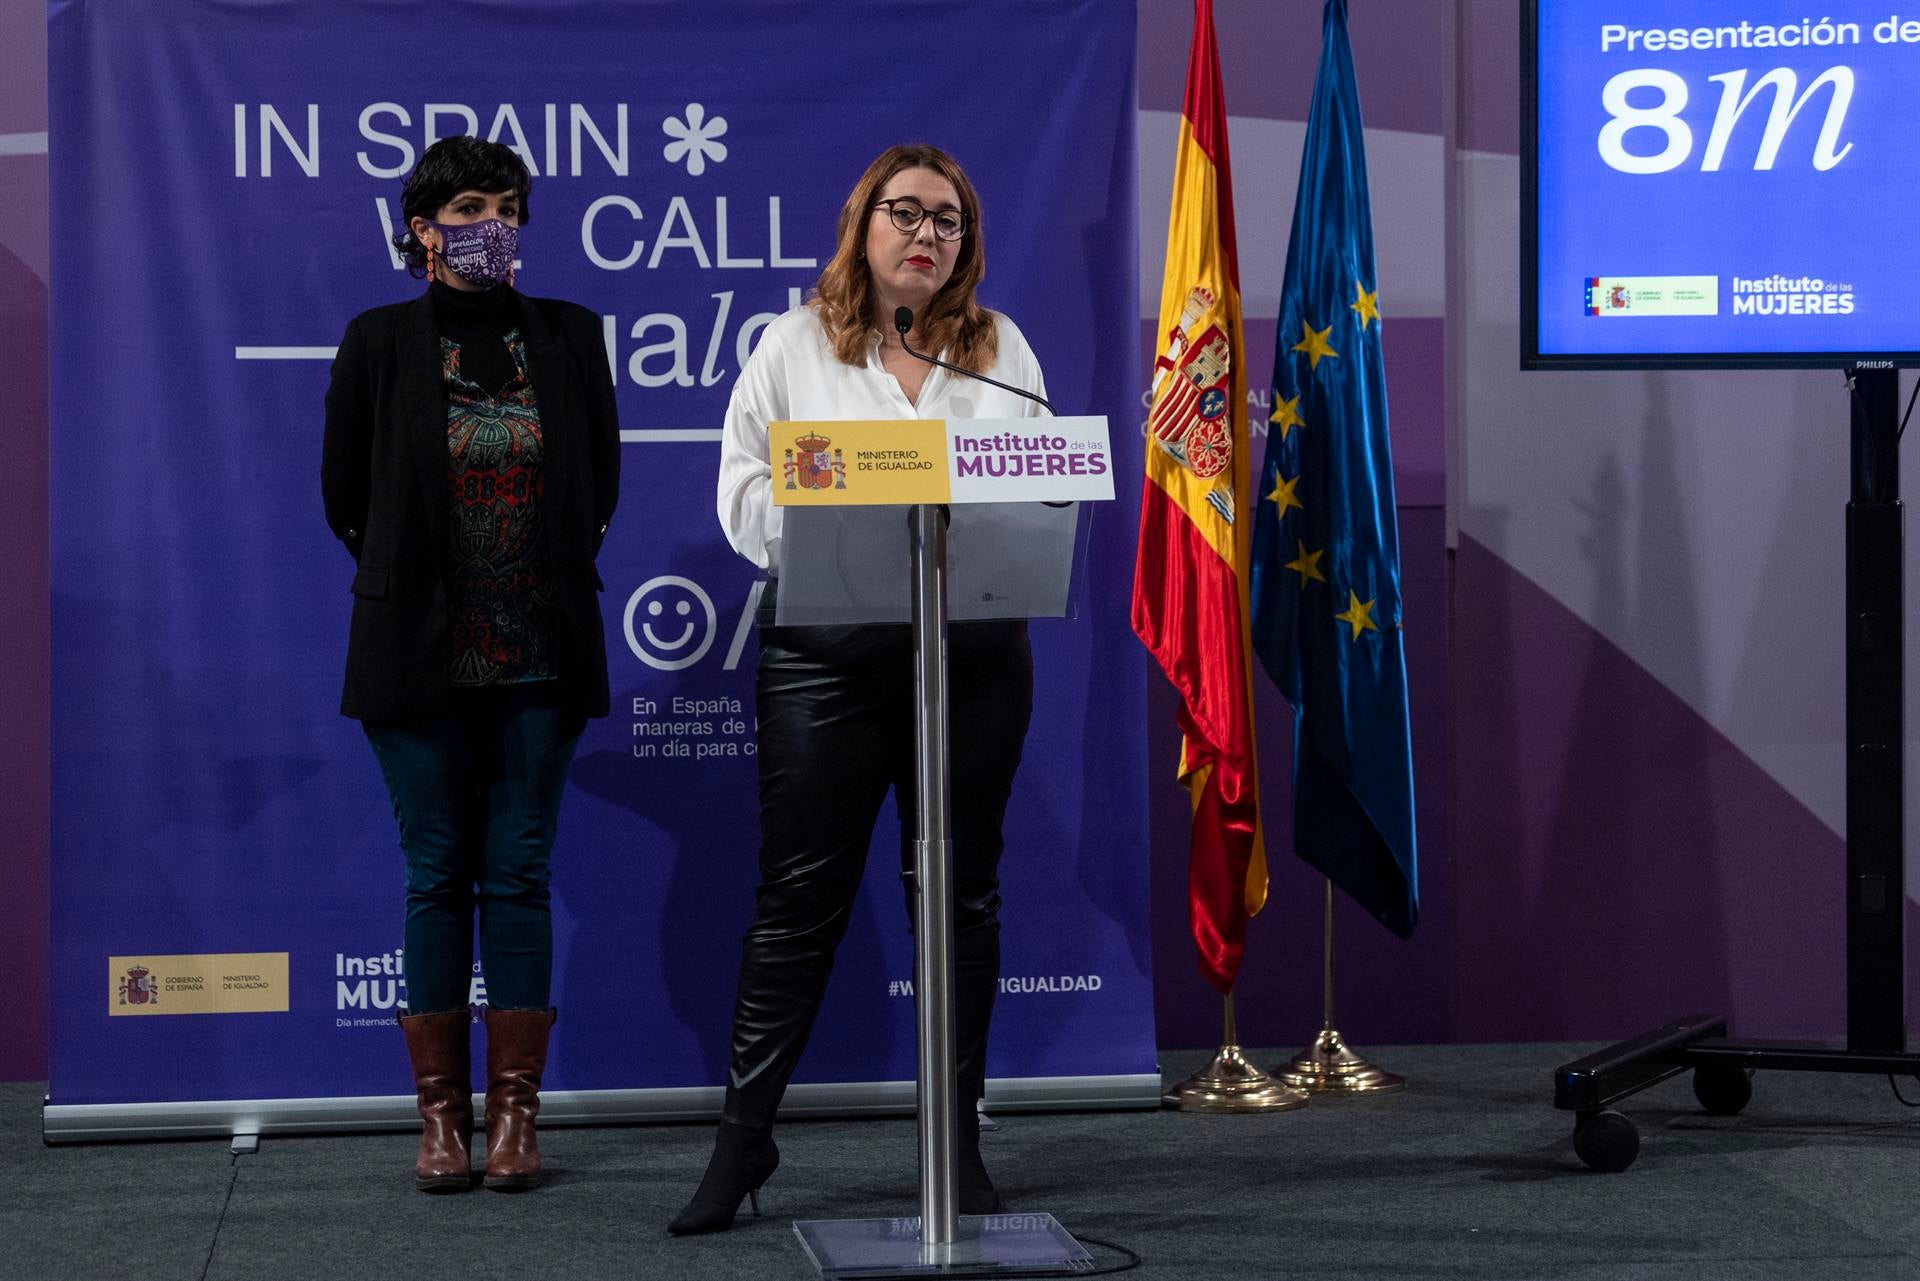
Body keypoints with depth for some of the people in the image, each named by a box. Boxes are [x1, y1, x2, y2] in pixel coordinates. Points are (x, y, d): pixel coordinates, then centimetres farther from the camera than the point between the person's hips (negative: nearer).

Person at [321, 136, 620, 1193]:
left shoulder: (569, 336, 6)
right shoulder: (378, 341, 1)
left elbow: (601, 483, 14)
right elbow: (343, 492, 8)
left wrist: (553, 570, 9)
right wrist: (414, 574, 11)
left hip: (541, 657, 1)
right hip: (421, 656, -1)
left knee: (518, 873, 2)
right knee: (437, 876, 2)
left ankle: (514, 1113, 7)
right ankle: (441, 1116, 8)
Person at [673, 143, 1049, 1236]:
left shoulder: (1001, 349, 13)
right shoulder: (796, 344, 6)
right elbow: (745, 489, 1)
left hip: (976, 648, 2)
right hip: (828, 650, -2)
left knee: (963, 893, 8)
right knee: (800, 895, -1)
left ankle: (960, 1137, 17)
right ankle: (745, 1134, 8)